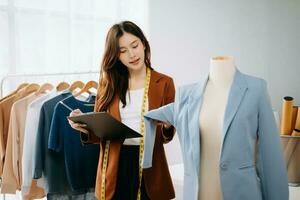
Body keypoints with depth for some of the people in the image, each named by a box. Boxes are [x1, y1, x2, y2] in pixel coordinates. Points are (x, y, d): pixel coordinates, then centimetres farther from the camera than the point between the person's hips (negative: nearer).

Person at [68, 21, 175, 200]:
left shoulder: (164, 83, 0)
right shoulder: (109, 84, 5)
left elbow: (166, 137, 1)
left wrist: (167, 126, -21)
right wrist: (85, 126, -15)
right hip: (115, 168, 2)